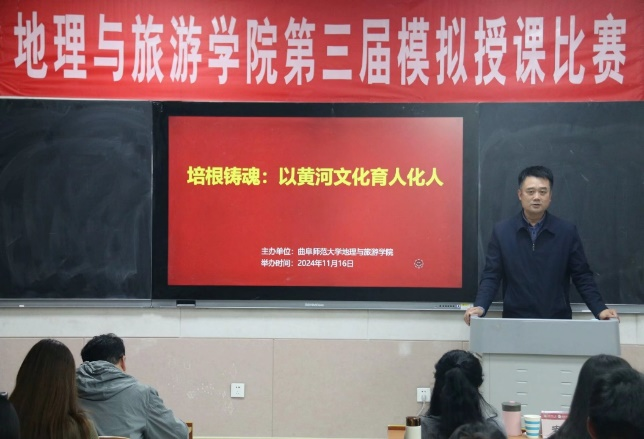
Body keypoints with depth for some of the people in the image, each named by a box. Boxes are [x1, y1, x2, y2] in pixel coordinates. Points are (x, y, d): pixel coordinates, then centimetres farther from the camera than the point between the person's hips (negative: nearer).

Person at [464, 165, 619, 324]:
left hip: (558, 322, 0)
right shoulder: (501, 231, 1)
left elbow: (582, 276, 4)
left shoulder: (567, 231, 2)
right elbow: (491, 276, 0)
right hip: (515, 322, 0)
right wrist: (480, 306, -17)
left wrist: (600, 309, -9)